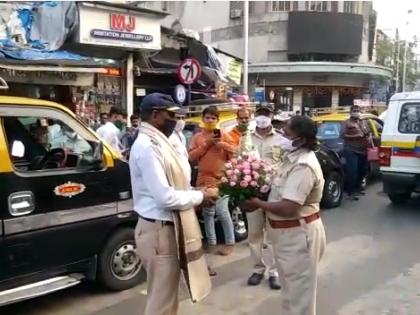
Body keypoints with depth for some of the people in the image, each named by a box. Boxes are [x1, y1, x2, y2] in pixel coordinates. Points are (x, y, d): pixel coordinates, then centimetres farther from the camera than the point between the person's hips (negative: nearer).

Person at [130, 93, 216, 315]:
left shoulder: (157, 142, 10)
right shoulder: (147, 146, -20)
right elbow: (165, 197, -25)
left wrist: (197, 193, 2)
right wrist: (201, 196, -12)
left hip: (168, 227, 10)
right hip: (158, 230, -10)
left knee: (167, 297, 23)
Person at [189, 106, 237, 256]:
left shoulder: (223, 135, 4)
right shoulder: (197, 137, 7)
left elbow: (234, 152, 0)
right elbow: (191, 157, -2)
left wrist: (221, 144, -11)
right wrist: (206, 144, -9)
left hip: (221, 179, -3)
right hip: (204, 179, 3)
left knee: (222, 212, -7)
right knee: (208, 212, 9)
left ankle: (230, 242, 8)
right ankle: (211, 242, 20)